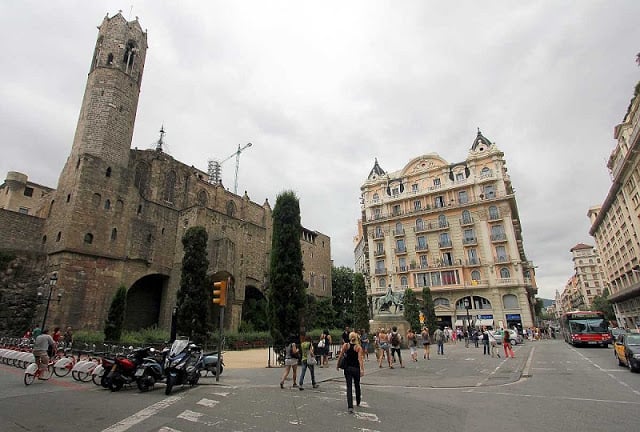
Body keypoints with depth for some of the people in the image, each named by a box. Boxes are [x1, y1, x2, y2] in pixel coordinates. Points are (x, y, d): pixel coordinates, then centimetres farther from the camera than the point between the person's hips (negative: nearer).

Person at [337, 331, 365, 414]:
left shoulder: (345, 345, -5)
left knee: (349, 387, 3)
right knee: (357, 385, 21)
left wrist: (337, 365, 7)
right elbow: (360, 359, -18)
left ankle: (350, 406, -8)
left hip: (347, 368, 0)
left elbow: (340, 356, -4)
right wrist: (362, 370, -21)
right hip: (356, 368, 0)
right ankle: (358, 402, 39)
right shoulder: (358, 347, -9)